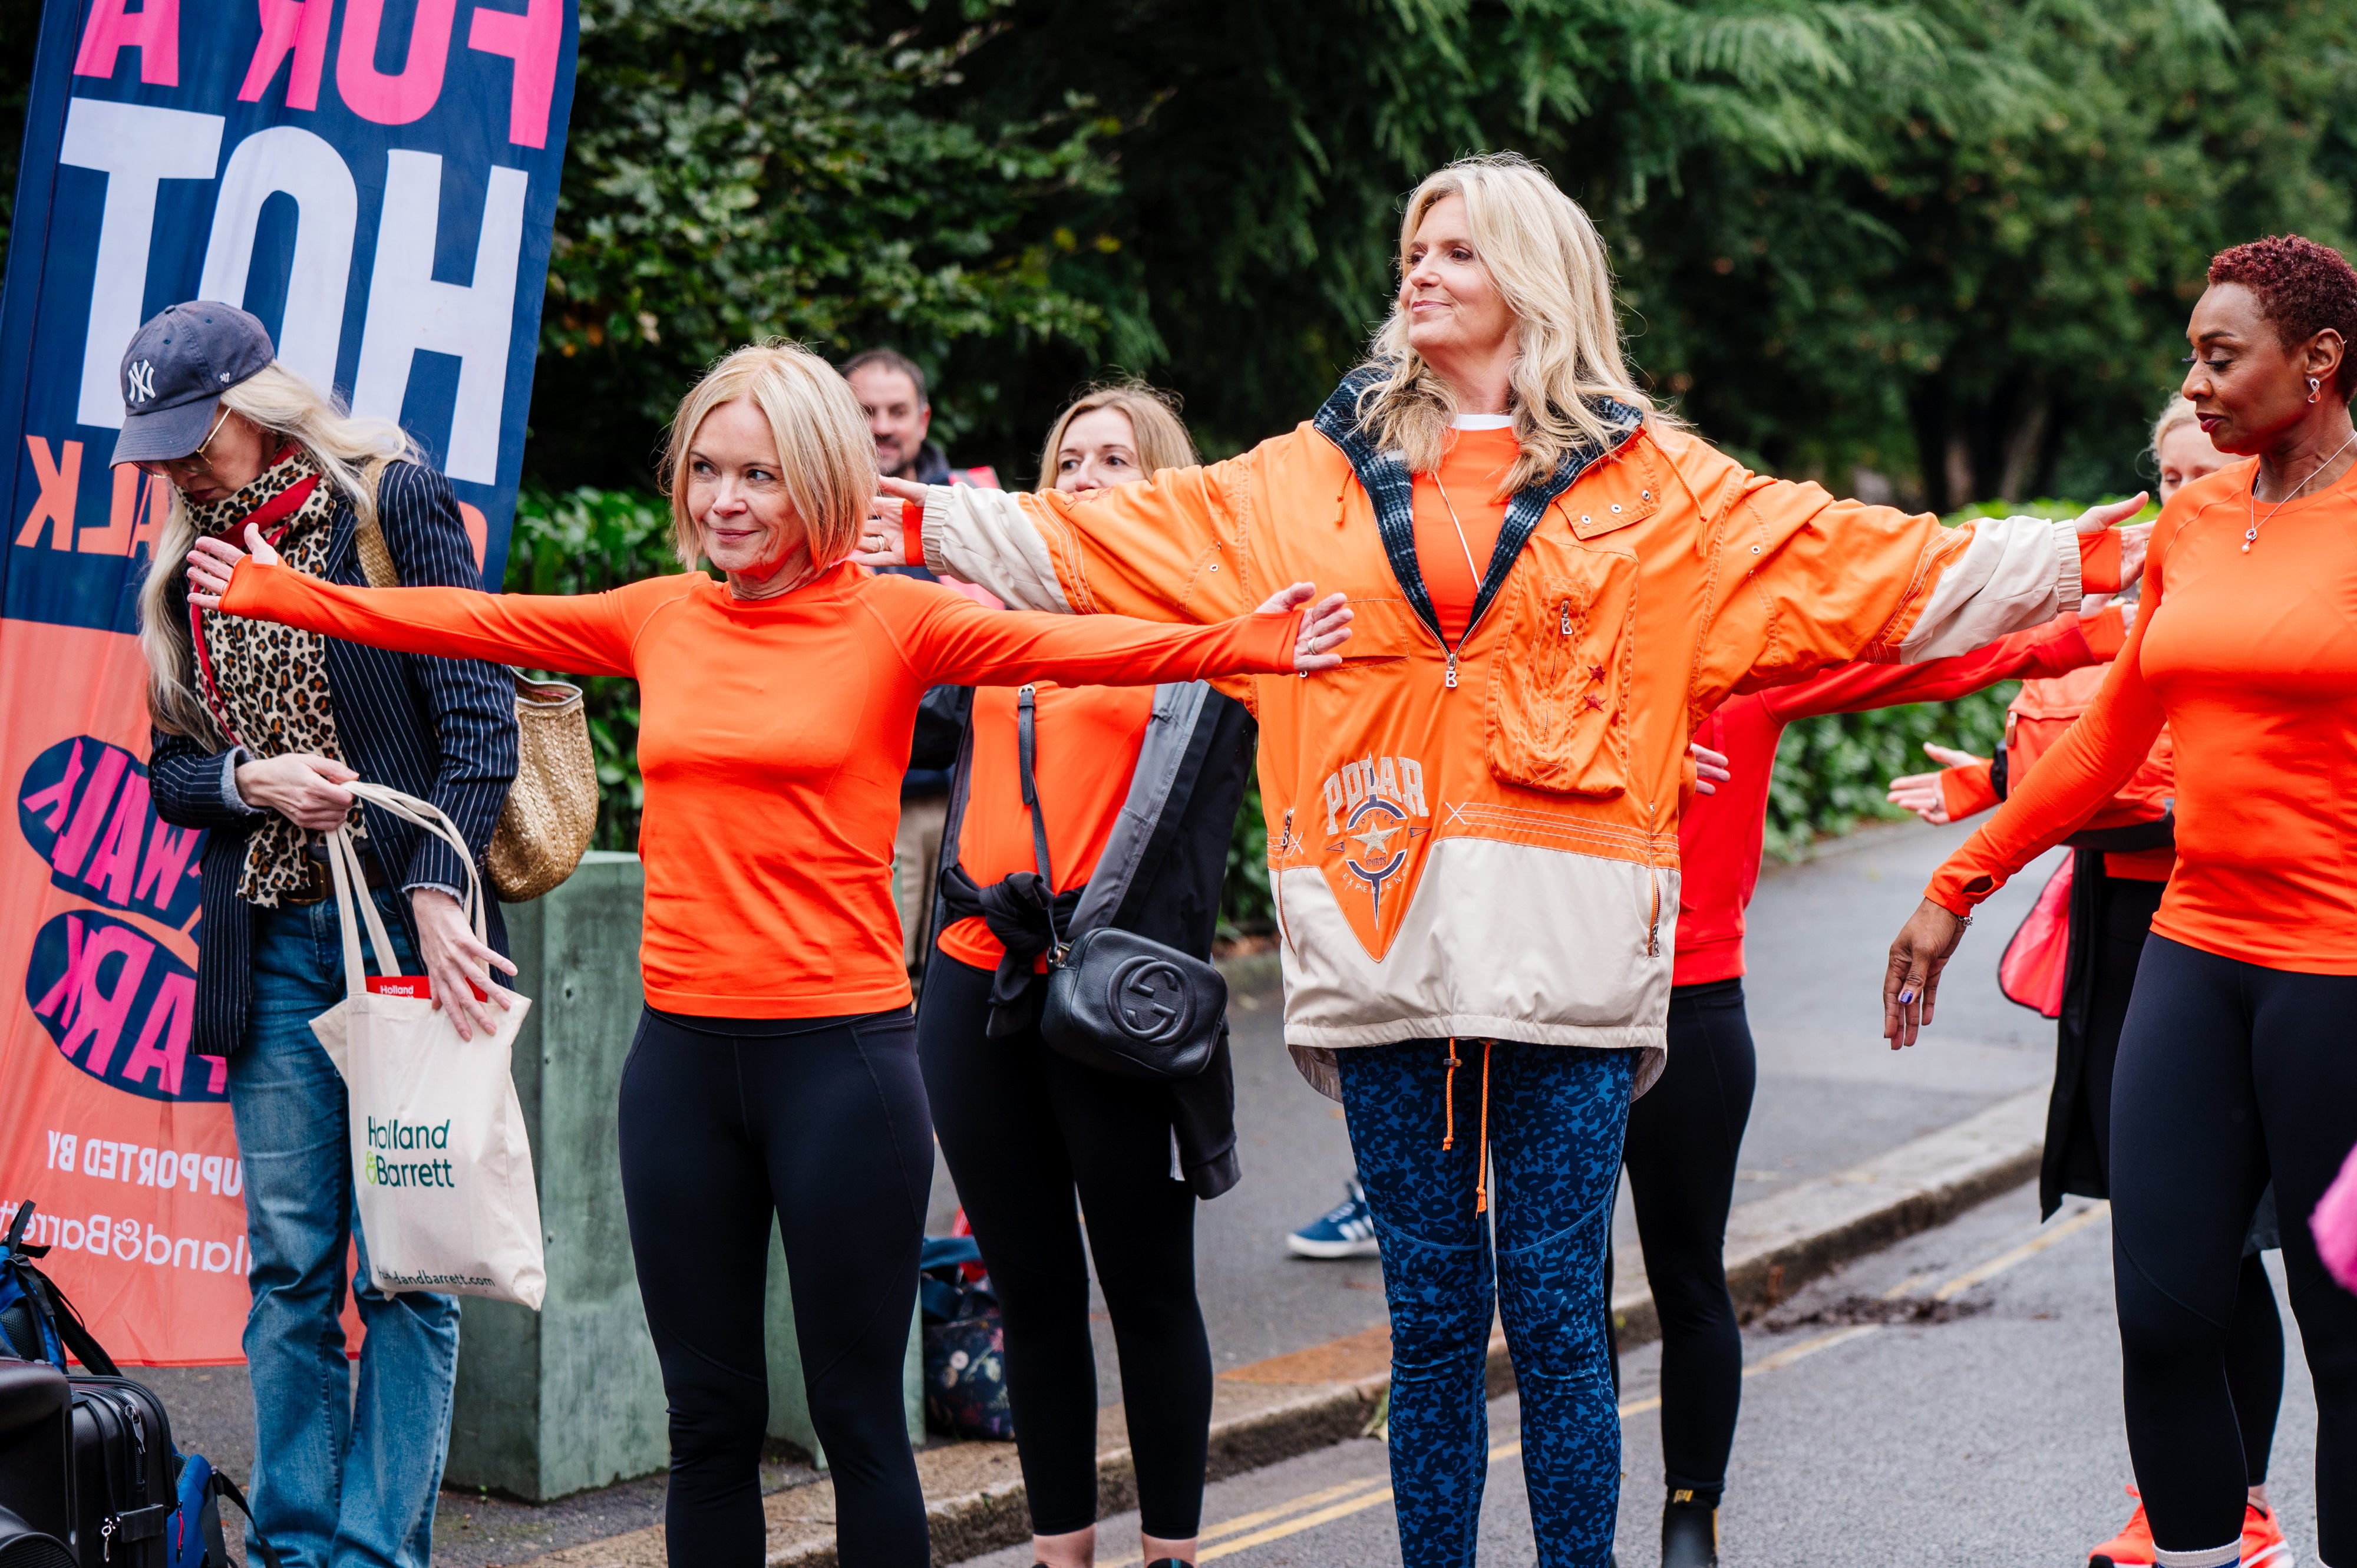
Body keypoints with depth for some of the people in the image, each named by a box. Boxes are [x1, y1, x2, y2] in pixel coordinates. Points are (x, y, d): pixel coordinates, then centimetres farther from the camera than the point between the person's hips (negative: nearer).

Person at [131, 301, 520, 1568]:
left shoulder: (391, 501, -3)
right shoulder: (186, 564, 14)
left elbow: (479, 718, -7)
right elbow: (168, 770, 17)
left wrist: (437, 893, -16)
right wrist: (251, 780, -5)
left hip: (402, 928, -5)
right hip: (270, 944, 5)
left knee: (402, 1260, -3)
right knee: (290, 1259, 4)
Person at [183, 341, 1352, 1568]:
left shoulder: (894, 621, -3)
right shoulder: (659, 619, 9)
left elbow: (1062, 645, -17)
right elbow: (459, 622, 16)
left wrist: (1240, 644, -32)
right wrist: (268, 592, 17)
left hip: (840, 1051, -4)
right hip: (682, 1051, 4)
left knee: (858, 1419, 2)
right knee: (708, 1421, 11)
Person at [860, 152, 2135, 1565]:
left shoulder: (1643, 478, 8)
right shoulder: (1327, 469, 14)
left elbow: (1862, 563, 6)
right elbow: (1113, 539, 14)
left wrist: (2085, 558, 0)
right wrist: (928, 524, 7)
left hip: (1565, 950, -2)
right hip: (1383, 932, 2)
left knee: (1556, 1315, -1)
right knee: (1432, 1315, 7)